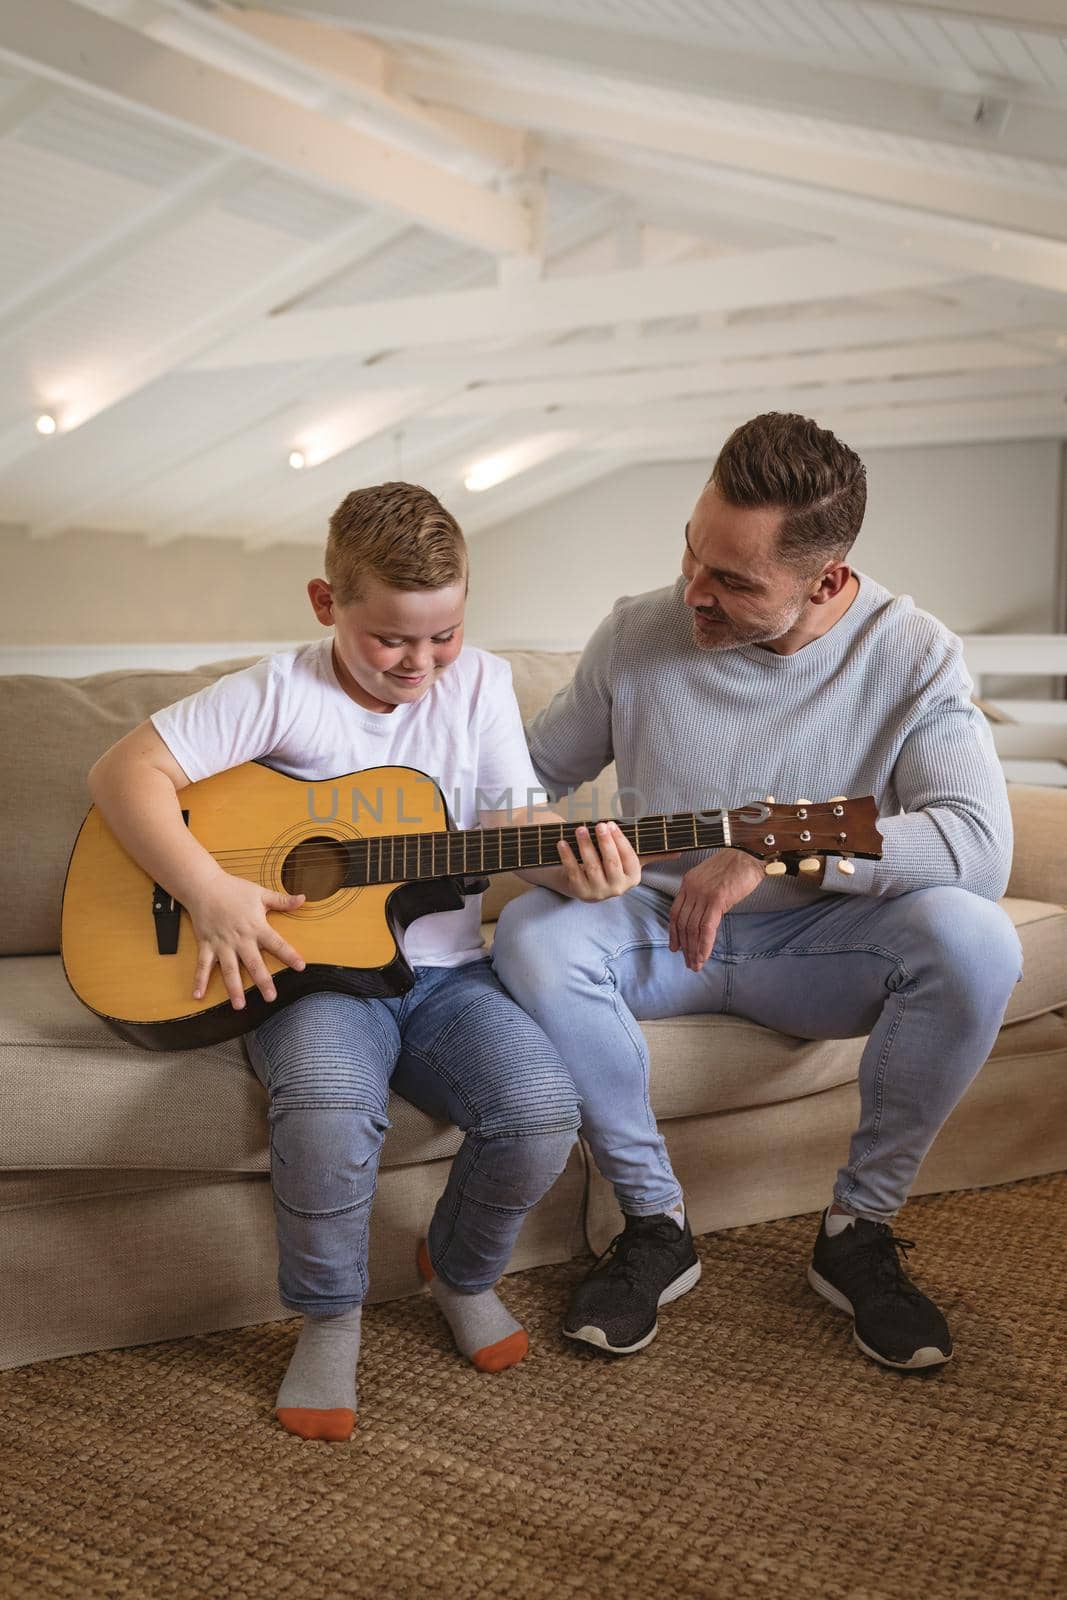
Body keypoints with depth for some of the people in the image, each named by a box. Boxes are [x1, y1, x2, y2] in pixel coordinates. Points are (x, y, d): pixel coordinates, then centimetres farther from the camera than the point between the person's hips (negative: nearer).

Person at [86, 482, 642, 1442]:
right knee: (327, 1110, -34)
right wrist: (208, 890, -19)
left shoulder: (480, 685, 5)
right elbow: (126, 770, -8)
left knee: (543, 1107, -23)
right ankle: (329, 1317, -1)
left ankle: (462, 1270, 13)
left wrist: (575, 870, -20)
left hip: (442, 969, 3)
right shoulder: (282, 693, -5)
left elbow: (515, 828, 2)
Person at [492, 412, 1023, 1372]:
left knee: (975, 940, -31)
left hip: (824, 946, -1)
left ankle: (860, 1228, -9)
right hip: (660, 932, 1)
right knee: (534, 938, -30)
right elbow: (537, 772, 7)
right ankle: (656, 1224, -10)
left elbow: (981, 845, -26)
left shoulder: (912, 656, -13)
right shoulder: (638, 635, -7)